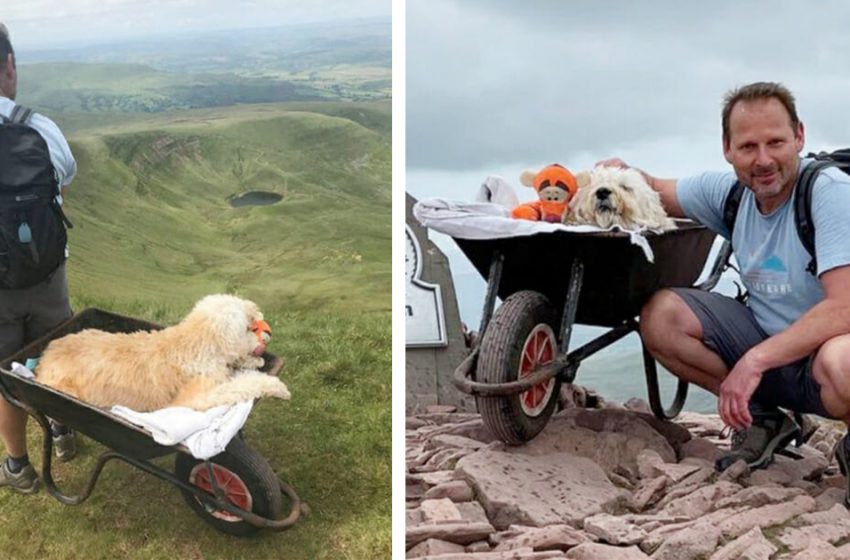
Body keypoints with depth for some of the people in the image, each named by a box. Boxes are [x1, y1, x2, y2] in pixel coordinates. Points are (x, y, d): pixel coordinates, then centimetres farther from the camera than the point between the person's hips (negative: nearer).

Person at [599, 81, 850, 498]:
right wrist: (623, 175, -8)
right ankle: (761, 420, 3)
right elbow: (656, 193, 15)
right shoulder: (729, 191, -2)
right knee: (660, 316, -13)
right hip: (764, 336, 6)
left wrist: (754, 361, -32)